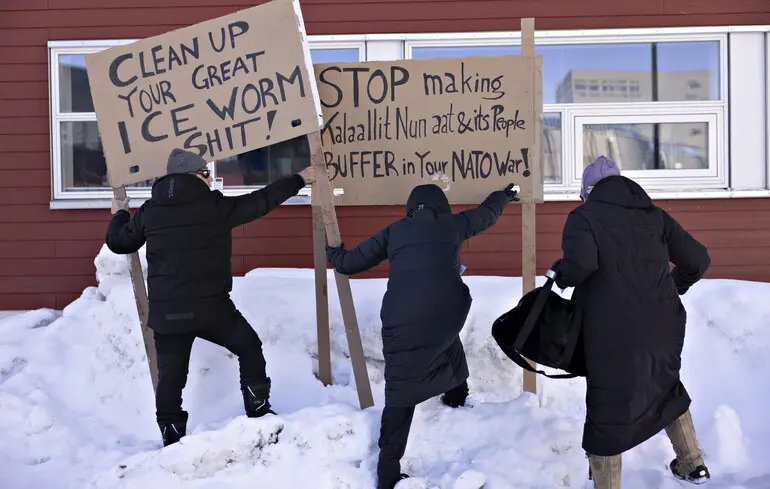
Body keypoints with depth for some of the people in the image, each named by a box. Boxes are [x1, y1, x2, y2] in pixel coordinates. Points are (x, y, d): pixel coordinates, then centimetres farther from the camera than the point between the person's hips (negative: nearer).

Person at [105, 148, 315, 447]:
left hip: (165, 312, 3)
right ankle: (259, 414, 21)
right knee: (249, 347, 18)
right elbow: (262, 201, 3)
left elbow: (118, 243, 16)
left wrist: (119, 215, 38)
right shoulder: (215, 205, -4)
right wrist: (300, 180, 16)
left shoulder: (150, 211, 6)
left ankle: (172, 441, 14)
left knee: (170, 377, 11)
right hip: (210, 306, -3)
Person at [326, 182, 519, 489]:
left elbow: (350, 263, 20)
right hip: (448, 310, 1)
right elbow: (487, 214, 39)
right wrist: (504, 196, 59)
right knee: (446, 337, 38)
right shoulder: (452, 224, 20)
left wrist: (335, 254, 42)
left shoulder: (394, 231, 18)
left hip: (402, 318, -1)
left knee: (400, 393, 4)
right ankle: (456, 393, 52)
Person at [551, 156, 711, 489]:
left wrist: (561, 276, -2)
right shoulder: (653, 214, 12)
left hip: (615, 334, -6)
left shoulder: (584, 216, -2)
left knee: (608, 411, 7)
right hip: (664, 326, 6)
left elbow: (581, 263, -22)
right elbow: (697, 260, 9)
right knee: (665, 385, 31)